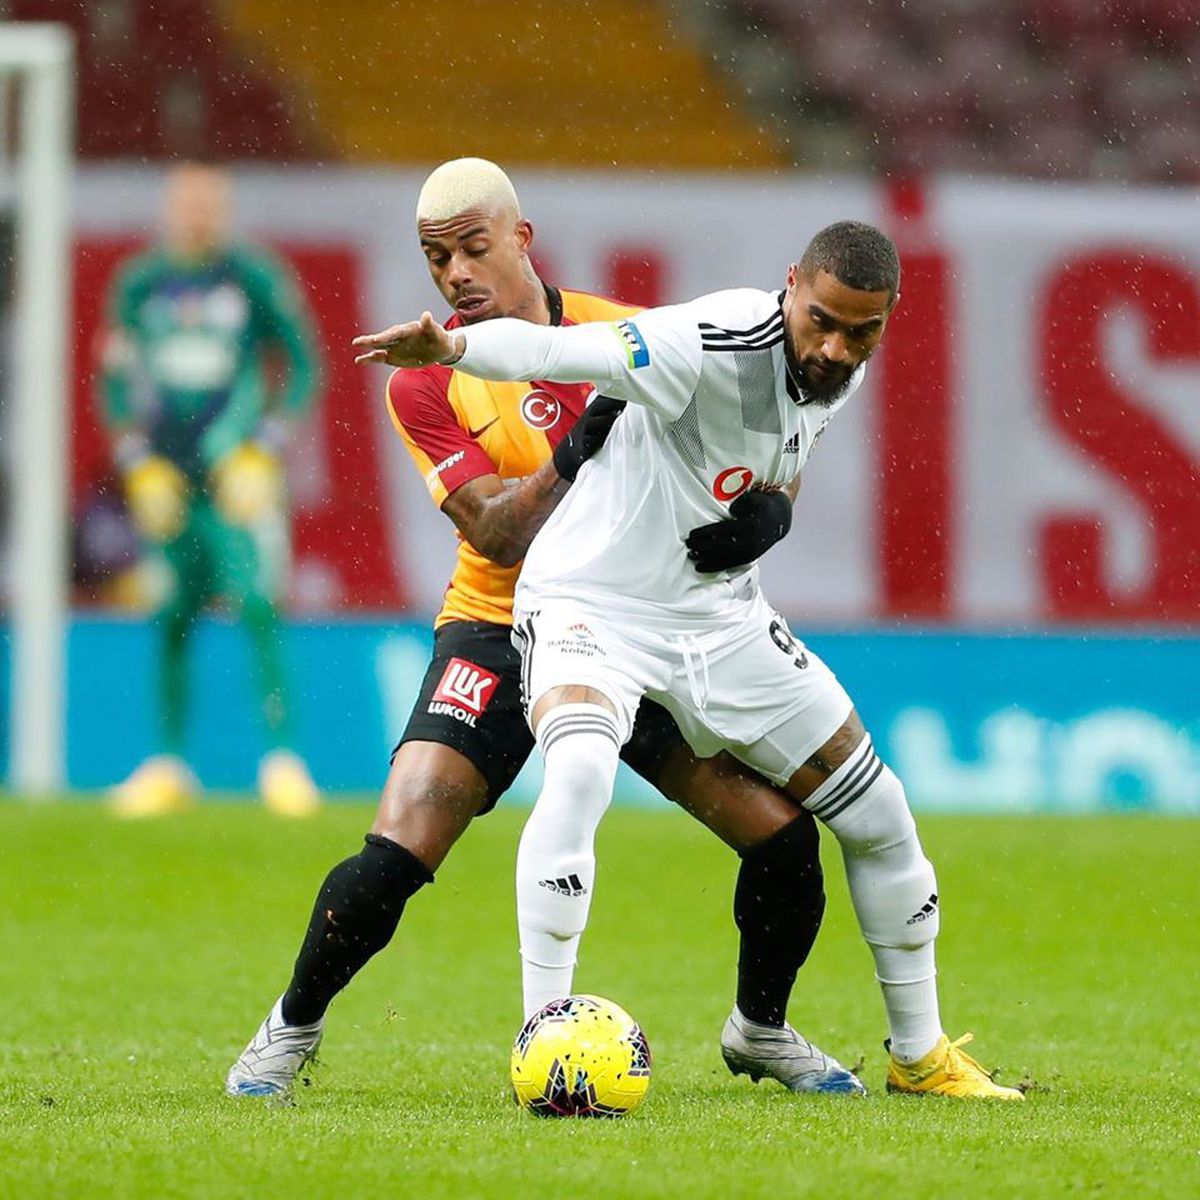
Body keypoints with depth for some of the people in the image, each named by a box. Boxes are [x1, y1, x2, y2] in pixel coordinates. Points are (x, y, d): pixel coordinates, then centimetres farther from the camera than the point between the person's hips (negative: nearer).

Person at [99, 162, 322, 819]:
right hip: (165, 479, 3)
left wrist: (263, 452, -6)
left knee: (257, 608, -14)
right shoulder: (139, 283, 7)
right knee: (171, 620, 5)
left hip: (237, 473, -3)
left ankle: (281, 758, -13)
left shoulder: (256, 279, -2)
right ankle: (169, 764, 12)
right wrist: (139, 466, 4)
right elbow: (116, 383, 15)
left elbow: (301, 370, 3)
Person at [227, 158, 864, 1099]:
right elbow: (494, 532, -17)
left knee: (782, 834, -9)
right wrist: (573, 459, -33)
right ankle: (292, 1029, 8)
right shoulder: (427, 384, -7)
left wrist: (757, 505, -16)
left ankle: (761, 1029, 18)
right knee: (391, 859, -18)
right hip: (500, 628, -2)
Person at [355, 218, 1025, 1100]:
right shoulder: (720, 344, -26)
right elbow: (568, 351, -40)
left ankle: (920, 1053, 27)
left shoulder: (846, 371, -2)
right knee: (580, 771, -36)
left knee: (880, 815, 8)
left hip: (721, 620, 7)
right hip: (593, 603, -7)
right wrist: (450, 348, -55)